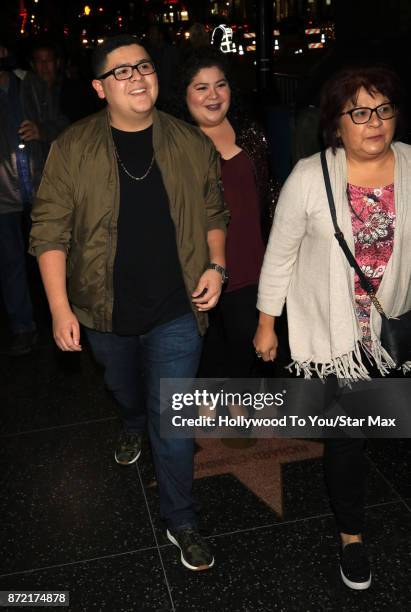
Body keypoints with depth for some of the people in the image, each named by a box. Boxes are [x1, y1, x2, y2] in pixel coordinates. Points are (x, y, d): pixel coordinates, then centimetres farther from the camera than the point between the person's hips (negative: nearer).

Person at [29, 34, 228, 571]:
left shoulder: (192, 145, -4)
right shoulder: (72, 149, -10)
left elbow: (214, 214, 8)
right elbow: (50, 231, -9)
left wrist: (215, 266, -7)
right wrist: (60, 308, -14)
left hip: (176, 310, -1)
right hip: (106, 311, 1)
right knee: (124, 389, 28)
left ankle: (180, 520, 23)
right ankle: (134, 425, 65)